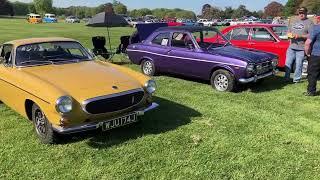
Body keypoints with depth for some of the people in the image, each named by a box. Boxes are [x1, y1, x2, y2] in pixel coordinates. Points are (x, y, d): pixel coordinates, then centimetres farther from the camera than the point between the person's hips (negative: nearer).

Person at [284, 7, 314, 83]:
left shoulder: (309, 23, -1)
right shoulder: (293, 22, 17)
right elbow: (288, 32, 23)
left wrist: (300, 36, -19)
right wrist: (289, 35, -1)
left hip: (301, 48, -5)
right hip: (291, 47, 5)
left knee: (299, 65, -1)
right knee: (288, 63, 6)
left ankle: (296, 80, 8)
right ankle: (286, 78, 16)